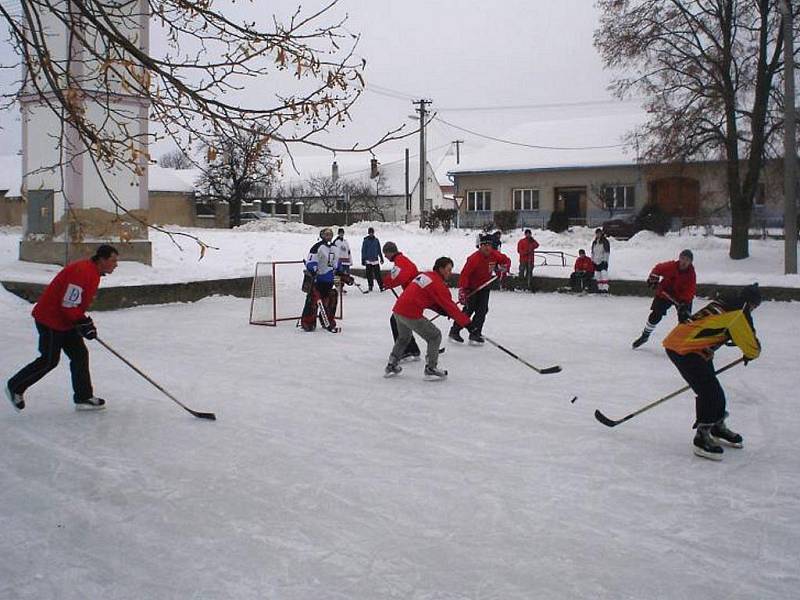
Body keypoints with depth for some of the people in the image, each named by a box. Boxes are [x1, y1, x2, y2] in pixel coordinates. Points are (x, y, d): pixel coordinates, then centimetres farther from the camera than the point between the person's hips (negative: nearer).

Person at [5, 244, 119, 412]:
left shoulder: (93, 272, 8)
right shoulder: (82, 272, -25)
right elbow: (68, 304, -27)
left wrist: (85, 321, 14)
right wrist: (83, 323, -21)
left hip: (66, 321, 10)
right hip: (50, 320, -10)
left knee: (80, 355, 7)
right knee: (49, 360, -1)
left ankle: (84, 398, 12)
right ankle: (15, 387, 18)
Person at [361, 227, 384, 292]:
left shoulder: (376, 240, 8)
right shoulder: (365, 241, 1)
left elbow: (379, 250, 16)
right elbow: (363, 251, 2)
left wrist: (381, 258, 17)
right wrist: (363, 260, -3)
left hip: (375, 260, 1)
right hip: (368, 260, -1)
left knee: (377, 274, -5)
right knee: (369, 275, 1)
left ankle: (381, 286, -2)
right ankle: (370, 287, 9)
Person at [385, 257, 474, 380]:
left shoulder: (425, 275, 18)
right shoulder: (438, 284, -9)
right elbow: (450, 305, -11)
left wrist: (442, 310, 9)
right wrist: (466, 322, -7)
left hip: (398, 310, 9)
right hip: (411, 314, -9)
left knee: (403, 337, 31)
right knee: (435, 336, 4)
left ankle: (391, 366, 39)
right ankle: (430, 369, 7)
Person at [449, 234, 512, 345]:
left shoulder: (494, 255, -9)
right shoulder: (474, 258, -27)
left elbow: (506, 260, 12)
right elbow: (464, 274, -29)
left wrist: (503, 268, -7)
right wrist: (462, 291, -34)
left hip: (484, 287, 5)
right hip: (471, 287, -5)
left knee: (482, 310, -1)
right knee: (469, 310, -7)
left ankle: (475, 334, 8)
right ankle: (454, 331, 7)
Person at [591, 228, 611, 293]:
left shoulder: (605, 241, -5)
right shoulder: (594, 242, 14)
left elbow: (607, 251, -8)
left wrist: (605, 260, -14)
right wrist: (592, 260, 16)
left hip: (603, 261, -7)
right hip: (596, 261, 7)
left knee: (604, 274, -16)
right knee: (597, 275, 7)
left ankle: (605, 288, -19)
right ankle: (600, 288, 15)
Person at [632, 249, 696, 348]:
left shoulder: (691, 274, -18)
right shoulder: (671, 266, -19)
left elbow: (691, 289, -23)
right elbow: (658, 268, -3)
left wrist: (684, 302, -36)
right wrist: (653, 278, -18)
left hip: (682, 298, 0)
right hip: (665, 293, 0)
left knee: (685, 319, -7)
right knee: (655, 315, -1)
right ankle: (645, 335, 16)